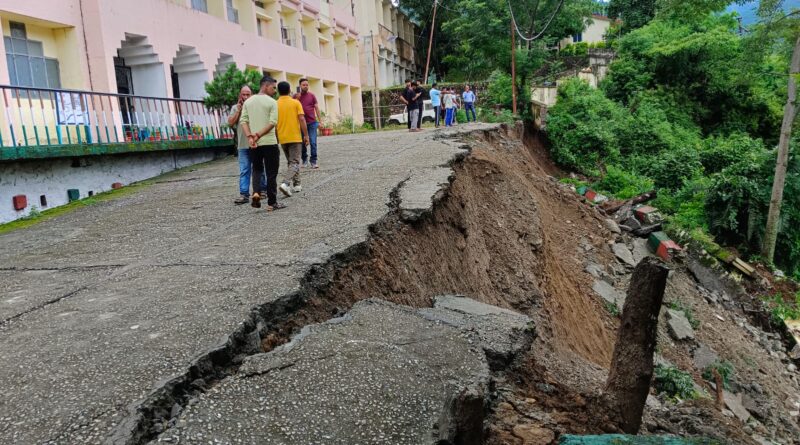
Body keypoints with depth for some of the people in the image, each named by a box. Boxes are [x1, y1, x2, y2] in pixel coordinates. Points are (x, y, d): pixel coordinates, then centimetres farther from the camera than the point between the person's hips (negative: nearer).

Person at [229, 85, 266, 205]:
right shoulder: (235, 108, 10)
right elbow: (230, 122, 0)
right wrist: (238, 109, -4)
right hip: (243, 145, 2)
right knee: (244, 171, 0)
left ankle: (263, 189, 25)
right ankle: (244, 194, 1)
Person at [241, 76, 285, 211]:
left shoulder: (248, 102, 10)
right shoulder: (272, 102, -5)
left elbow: (243, 121, 1)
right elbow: (272, 122, -15)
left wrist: (250, 136, -8)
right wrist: (258, 135, -12)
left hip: (254, 144, 5)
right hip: (269, 142, -4)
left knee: (257, 169, 19)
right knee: (271, 173, 3)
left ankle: (256, 192, -4)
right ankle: (272, 203, 7)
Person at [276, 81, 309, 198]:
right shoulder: (296, 102, -5)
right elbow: (302, 119, -11)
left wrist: (276, 137, 14)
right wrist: (306, 135, -5)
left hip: (282, 138, 4)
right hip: (295, 137, -4)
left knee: (291, 162, 18)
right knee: (294, 163, -2)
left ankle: (296, 184, 22)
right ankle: (286, 183, -22)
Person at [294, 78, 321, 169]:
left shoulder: (312, 95, 6)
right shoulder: (296, 96, 7)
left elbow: (316, 108, 6)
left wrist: (320, 121, 0)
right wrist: (297, 98, -12)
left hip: (312, 122, -1)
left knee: (313, 142, -8)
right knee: (303, 142, 5)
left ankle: (313, 161, -4)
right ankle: (304, 160, 18)